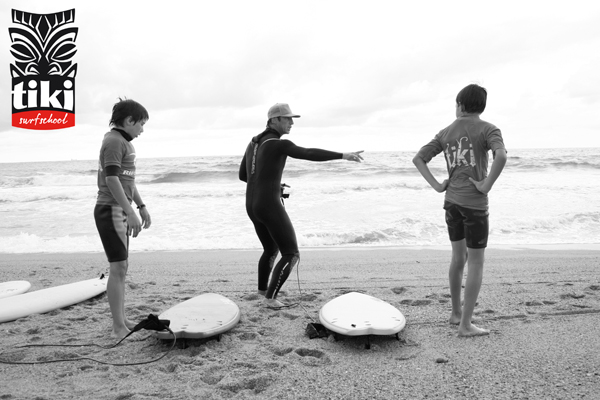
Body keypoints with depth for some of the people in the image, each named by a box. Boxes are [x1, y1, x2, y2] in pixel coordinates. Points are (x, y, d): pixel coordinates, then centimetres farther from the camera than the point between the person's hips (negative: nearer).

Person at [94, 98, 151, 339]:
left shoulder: (123, 142, 16)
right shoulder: (114, 141, -14)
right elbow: (112, 179, -23)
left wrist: (141, 206, 23)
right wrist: (131, 213, -25)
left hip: (120, 211, 10)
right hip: (110, 210, -10)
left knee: (121, 268, 12)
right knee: (118, 269, -7)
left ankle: (121, 321, 21)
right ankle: (118, 327, 1)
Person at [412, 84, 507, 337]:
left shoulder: (445, 133, 10)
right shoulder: (488, 129, -6)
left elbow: (418, 159, 6)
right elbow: (501, 155, -26)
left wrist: (437, 186, 2)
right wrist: (487, 185, -15)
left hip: (451, 201, 6)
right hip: (474, 203, -6)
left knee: (459, 257, 19)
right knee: (476, 263, 2)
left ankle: (456, 312, 30)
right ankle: (465, 324, 3)